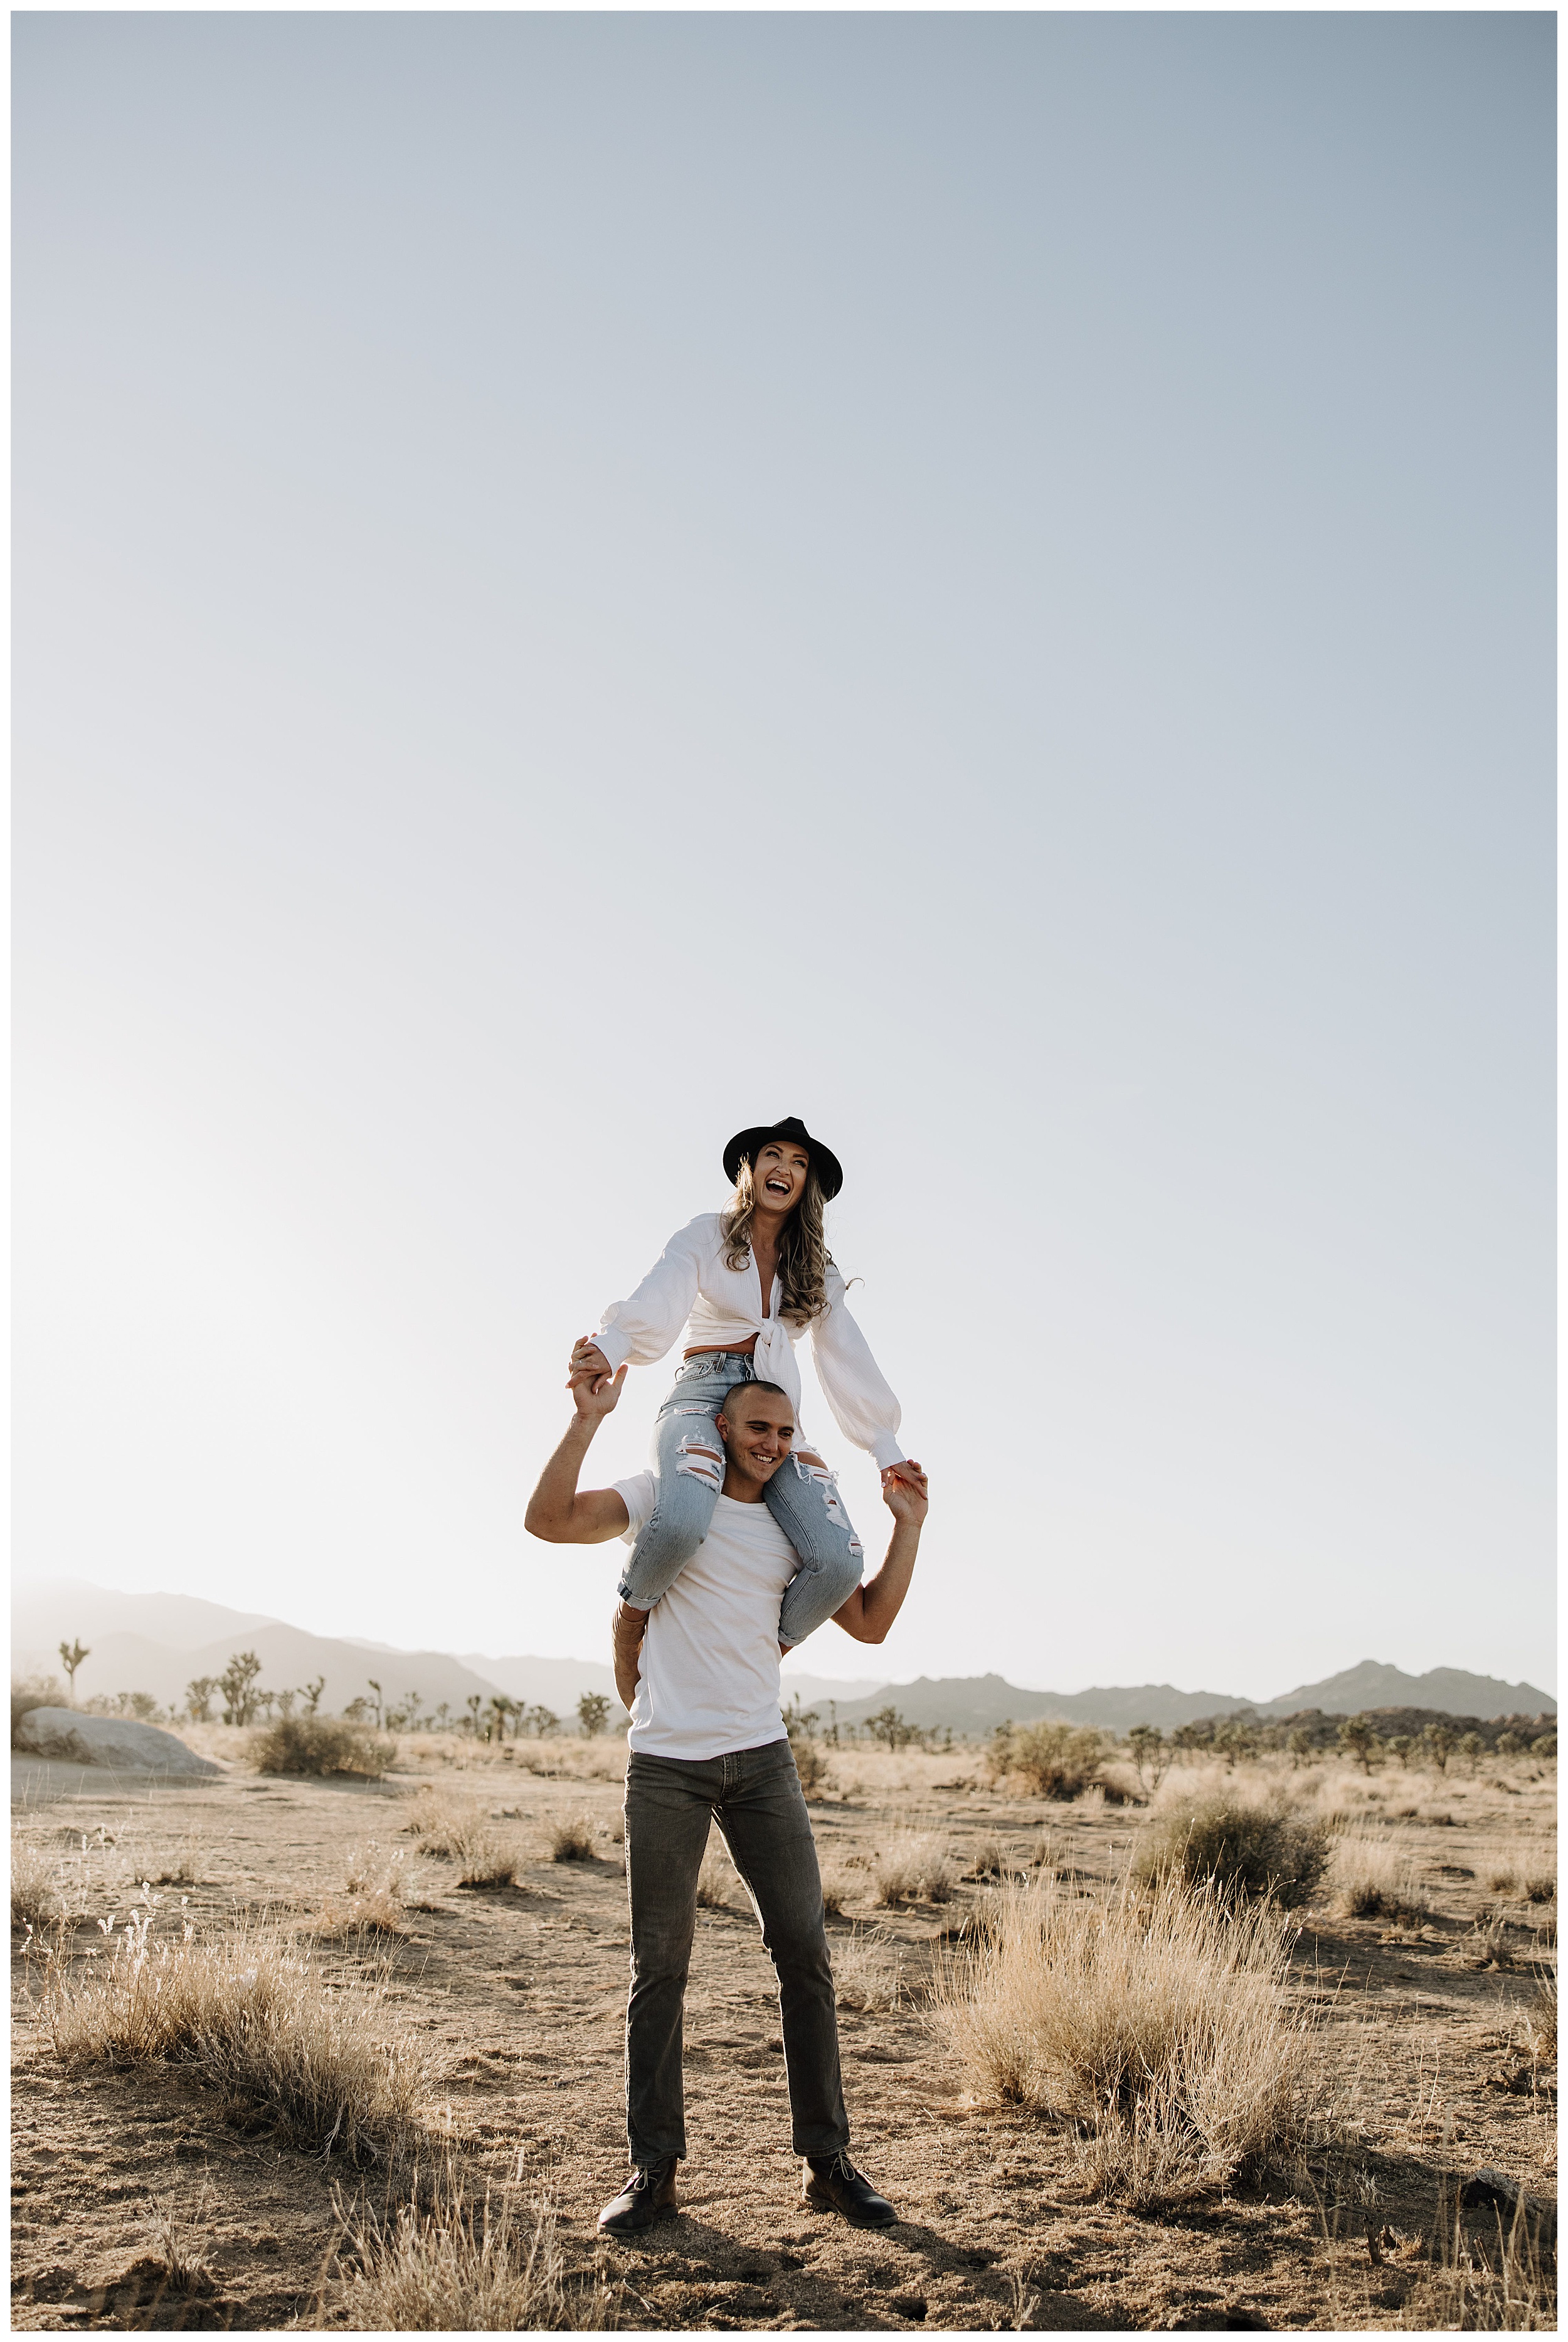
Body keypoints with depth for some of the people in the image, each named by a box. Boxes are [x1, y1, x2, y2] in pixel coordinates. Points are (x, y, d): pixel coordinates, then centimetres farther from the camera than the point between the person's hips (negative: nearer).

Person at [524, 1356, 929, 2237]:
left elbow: (870, 1623, 12)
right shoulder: (666, 1496, 0)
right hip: (666, 1763, -3)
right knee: (661, 1967, 4)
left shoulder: (795, 1526, 11)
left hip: (762, 1757, 4)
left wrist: (909, 1527, 3)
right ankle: (654, 2170, 15)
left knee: (806, 1952, 3)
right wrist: (587, 1422, -22)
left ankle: (829, 2160, 14)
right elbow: (550, 1519, -12)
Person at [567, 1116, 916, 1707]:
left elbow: (846, 1357, 19)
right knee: (680, 1522, -38)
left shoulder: (816, 1269, 20)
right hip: (704, 1396, -4)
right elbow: (656, 1303, -9)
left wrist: (887, 1449, 12)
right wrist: (608, 1347, -30)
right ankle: (629, 1622, -4)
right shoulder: (706, 1236, 8)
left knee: (839, 1559, -24)